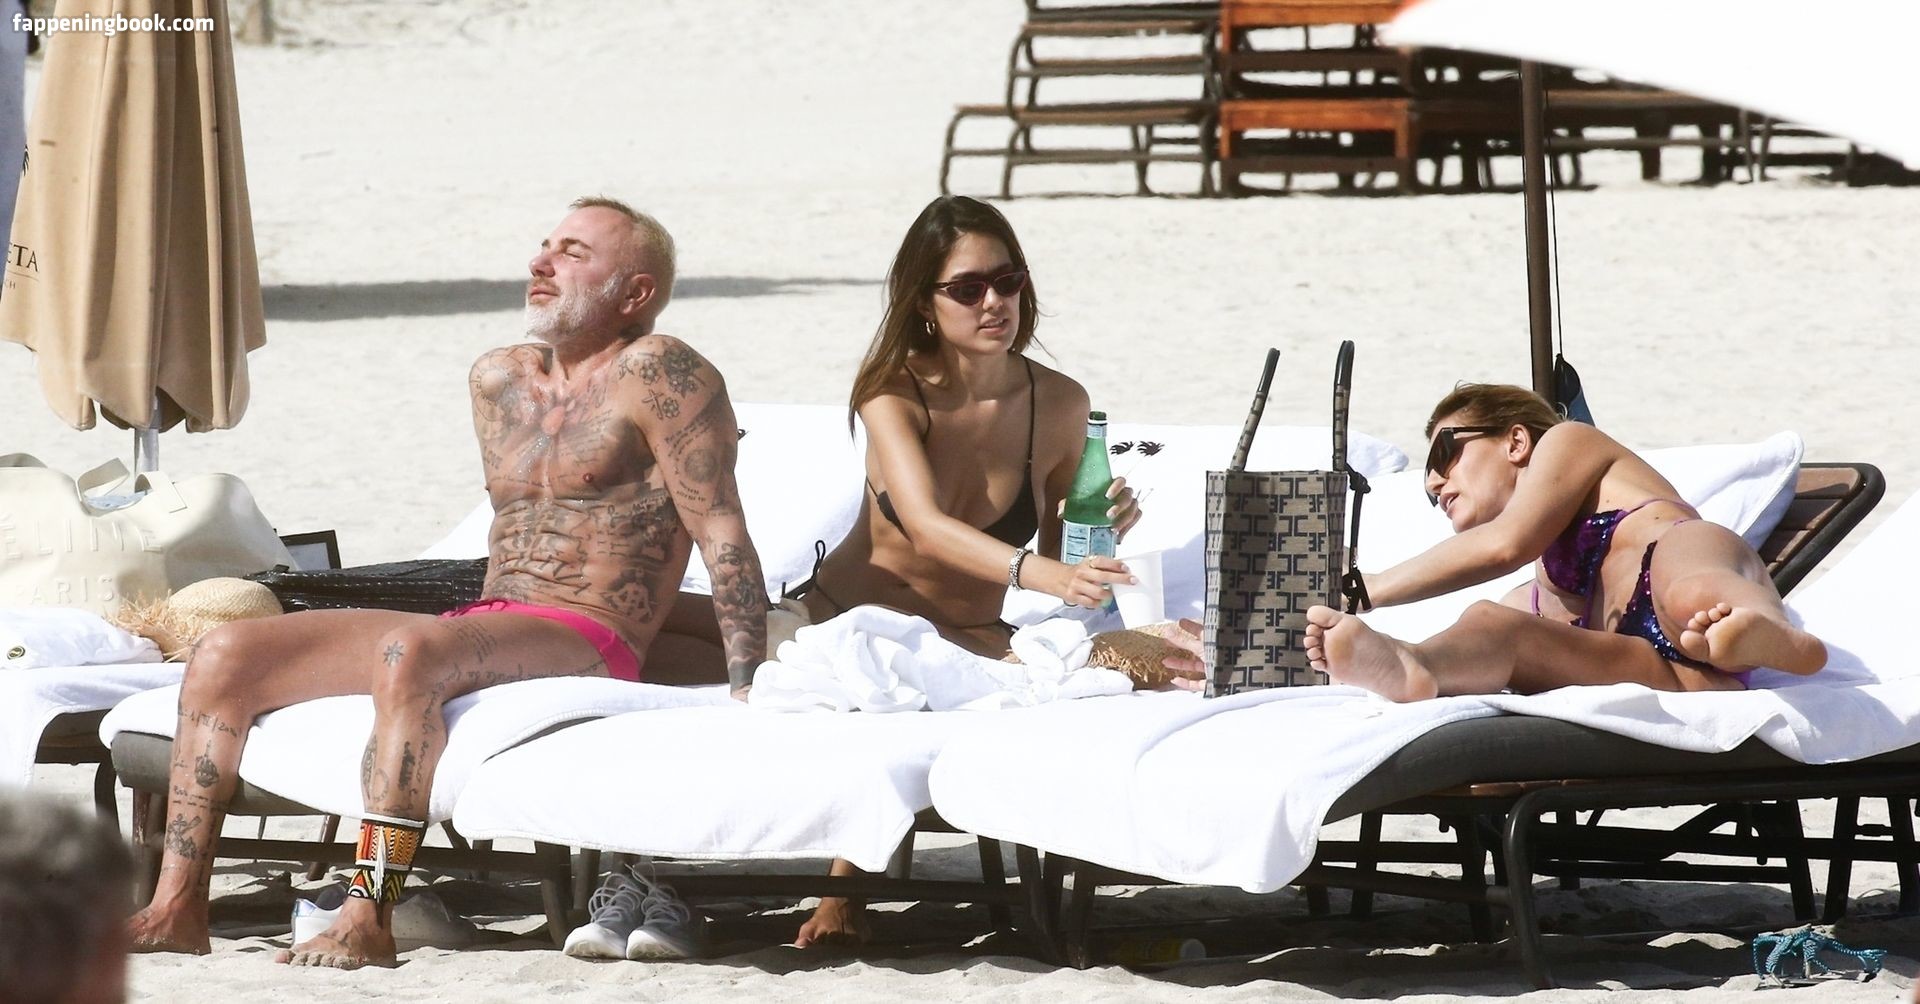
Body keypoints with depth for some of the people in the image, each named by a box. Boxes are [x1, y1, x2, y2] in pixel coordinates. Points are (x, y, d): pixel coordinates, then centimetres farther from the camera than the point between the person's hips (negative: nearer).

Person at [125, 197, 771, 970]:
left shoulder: (654, 372, -5)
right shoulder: (498, 381, 20)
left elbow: (723, 534, -10)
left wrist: (748, 693, -17)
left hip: (585, 644, -9)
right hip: (481, 626, 9)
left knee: (407, 652, -38)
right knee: (222, 656, -3)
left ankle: (369, 919, -40)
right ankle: (177, 907, -10)